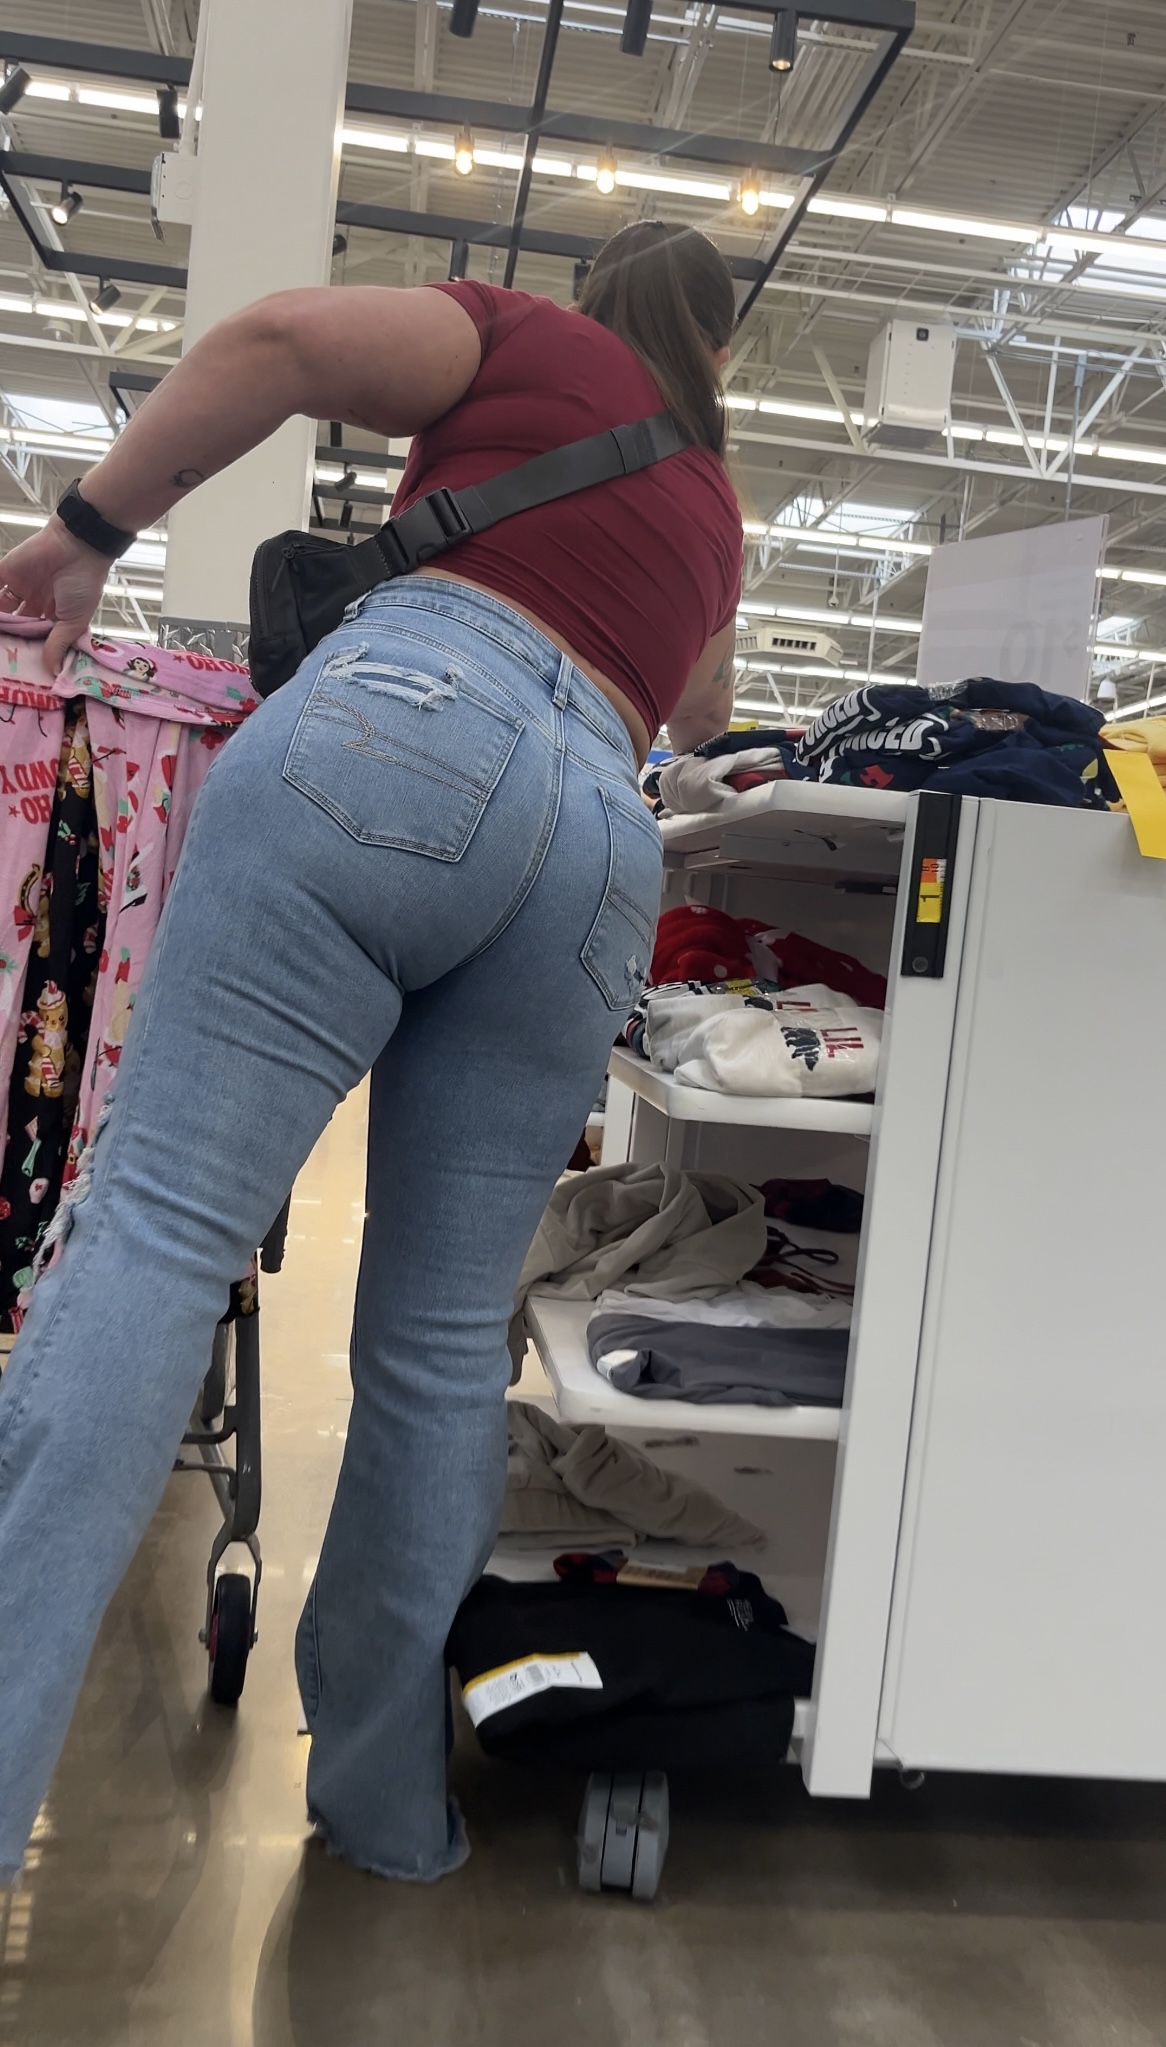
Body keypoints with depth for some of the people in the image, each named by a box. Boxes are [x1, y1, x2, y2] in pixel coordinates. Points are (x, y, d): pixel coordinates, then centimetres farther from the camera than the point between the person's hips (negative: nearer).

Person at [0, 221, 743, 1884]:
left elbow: (284, 335, 4)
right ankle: (388, 1806, 15)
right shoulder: (714, 516, 34)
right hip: (599, 841, 4)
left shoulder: (533, 341, 22)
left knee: (161, 1227, -12)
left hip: (406, 712, -4)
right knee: (445, 1343, 7)